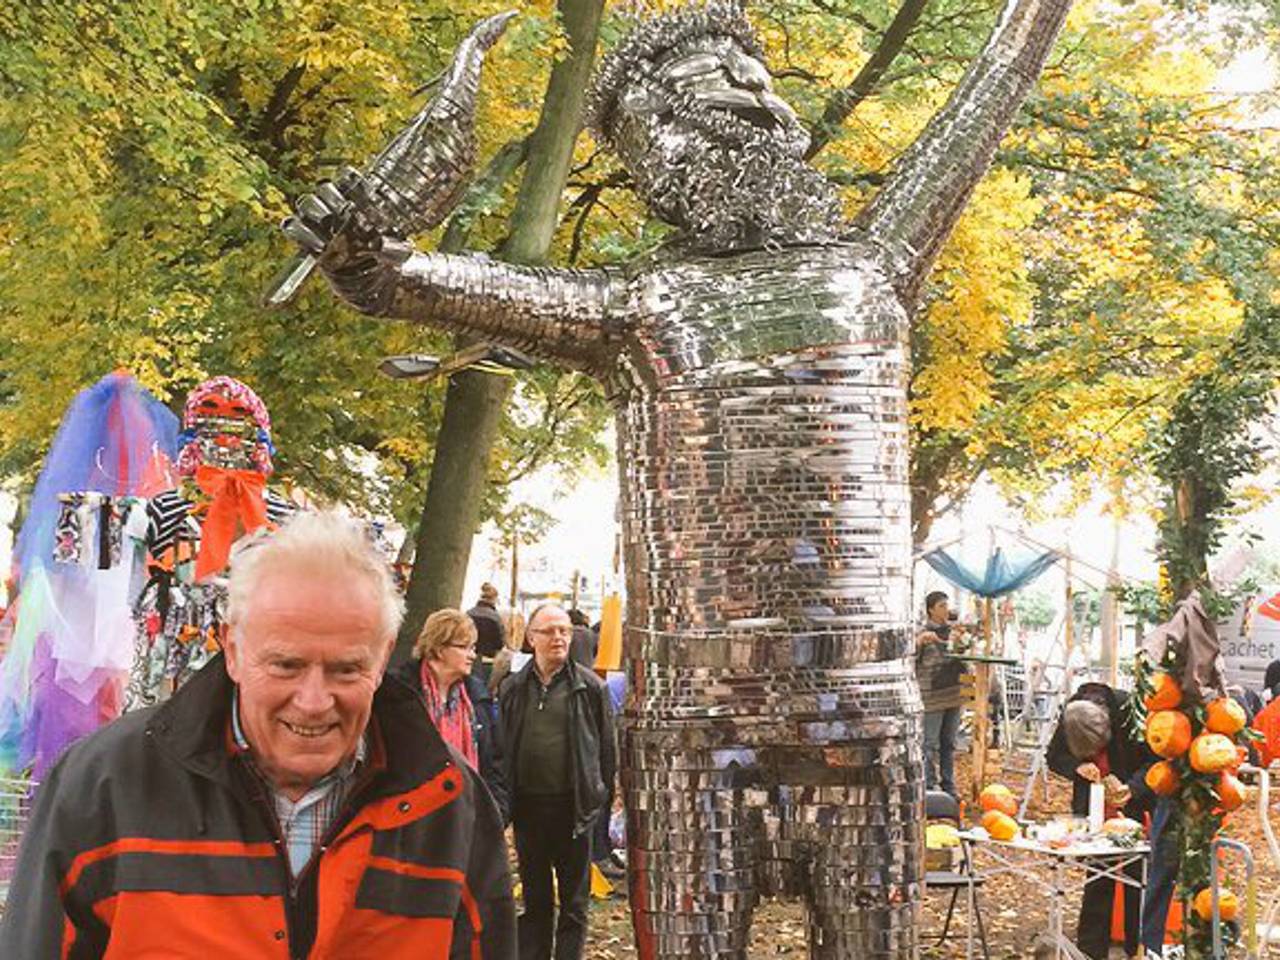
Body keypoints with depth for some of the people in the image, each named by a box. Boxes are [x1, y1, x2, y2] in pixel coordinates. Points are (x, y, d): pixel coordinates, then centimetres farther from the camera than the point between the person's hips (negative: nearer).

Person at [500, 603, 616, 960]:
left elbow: (606, 745, 1)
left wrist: (600, 794, -2)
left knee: (574, 900, 7)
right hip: (528, 805, 3)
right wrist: (506, 798, 3)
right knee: (535, 899, 15)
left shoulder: (589, 686, -2)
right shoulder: (513, 688, 5)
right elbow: (503, 746, 8)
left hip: (573, 806, -2)